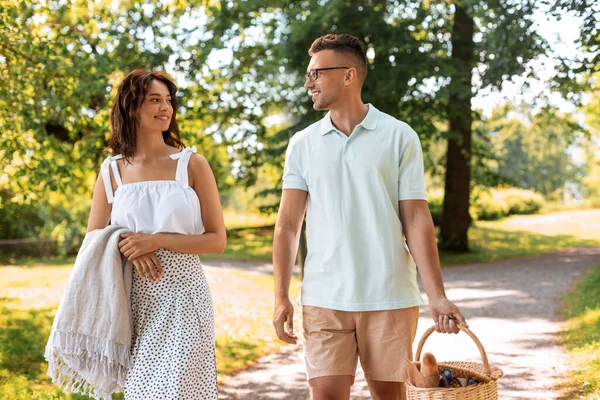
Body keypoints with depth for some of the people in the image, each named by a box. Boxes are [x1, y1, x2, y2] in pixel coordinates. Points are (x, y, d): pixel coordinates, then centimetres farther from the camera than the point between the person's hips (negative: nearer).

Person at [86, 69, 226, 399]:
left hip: (183, 297, -2)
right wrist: (124, 243, -11)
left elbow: (217, 240, -3)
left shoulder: (191, 164, -1)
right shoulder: (112, 171, 6)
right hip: (136, 301, 3)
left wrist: (157, 240, -15)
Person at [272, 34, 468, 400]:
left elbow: (417, 221, -1)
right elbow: (288, 225, 5)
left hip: (391, 297, -1)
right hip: (324, 299, 1)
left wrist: (438, 296, -7)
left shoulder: (399, 137, 0)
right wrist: (281, 297, -2)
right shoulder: (303, 144, 6)